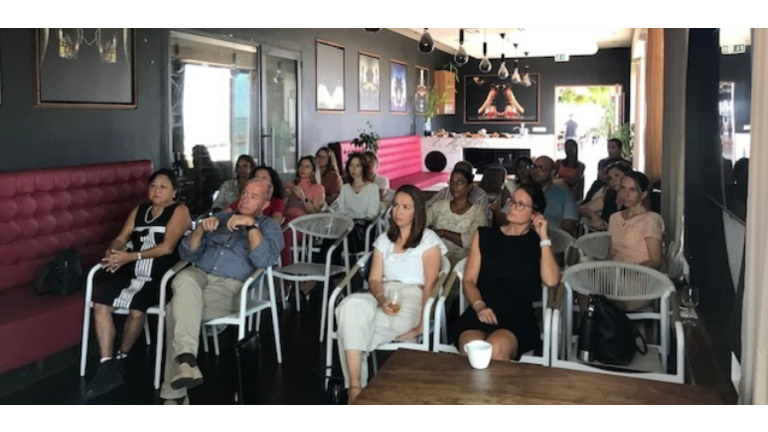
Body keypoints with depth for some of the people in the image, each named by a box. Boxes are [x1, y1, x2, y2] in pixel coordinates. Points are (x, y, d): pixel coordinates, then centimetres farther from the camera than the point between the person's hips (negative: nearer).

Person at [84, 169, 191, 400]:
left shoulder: (179, 211, 1)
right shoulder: (139, 210, 21)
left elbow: (167, 247, -12)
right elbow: (121, 238, 13)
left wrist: (131, 256, -19)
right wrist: (112, 252, -11)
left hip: (160, 275, -6)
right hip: (132, 271, 6)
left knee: (136, 310, -30)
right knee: (100, 304, -18)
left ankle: (120, 359, -3)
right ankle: (107, 368, -16)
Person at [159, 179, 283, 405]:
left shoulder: (269, 227, 13)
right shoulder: (220, 218, 26)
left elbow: (264, 261, -10)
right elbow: (187, 254, 17)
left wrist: (251, 225, -16)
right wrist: (200, 229, 0)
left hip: (230, 286, -4)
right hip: (198, 275, 4)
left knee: (177, 308, -30)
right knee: (185, 280, -35)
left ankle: (174, 392, -27)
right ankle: (186, 360, -46)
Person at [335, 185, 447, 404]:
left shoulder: (429, 240, 5)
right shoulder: (384, 239, 20)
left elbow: (430, 284, -5)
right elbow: (374, 279, 9)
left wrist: (421, 324, -18)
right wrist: (382, 300, -15)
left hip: (412, 297, -4)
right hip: (382, 296, 4)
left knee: (353, 324, -32)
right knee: (351, 305, -33)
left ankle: (355, 385, -20)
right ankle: (355, 387, -35)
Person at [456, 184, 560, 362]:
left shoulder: (538, 243, 14)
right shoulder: (485, 236, 17)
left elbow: (551, 281, -5)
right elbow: (469, 280, 11)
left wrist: (543, 237, 1)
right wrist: (479, 306, -9)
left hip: (519, 317, -1)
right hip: (480, 313, 1)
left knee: (496, 349, -34)